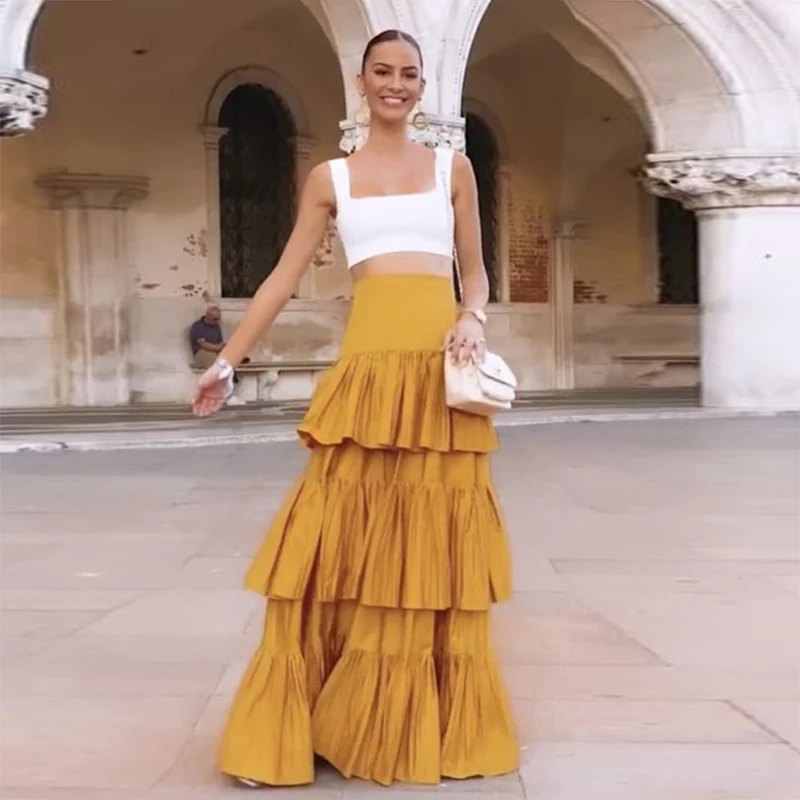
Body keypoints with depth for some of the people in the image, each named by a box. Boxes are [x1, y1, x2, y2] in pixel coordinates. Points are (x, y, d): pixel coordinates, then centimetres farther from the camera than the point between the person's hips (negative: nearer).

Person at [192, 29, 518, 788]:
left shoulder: (452, 168, 13)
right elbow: (284, 276, 10)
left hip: (441, 370, 1)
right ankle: (299, 725, 3)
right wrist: (226, 361, 6)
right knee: (340, 539, -5)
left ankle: (432, 724, 15)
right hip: (369, 367, -1)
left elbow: (475, 269, 15)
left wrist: (473, 318, -7)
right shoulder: (331, 177, 12)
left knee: (437, 544, 4)